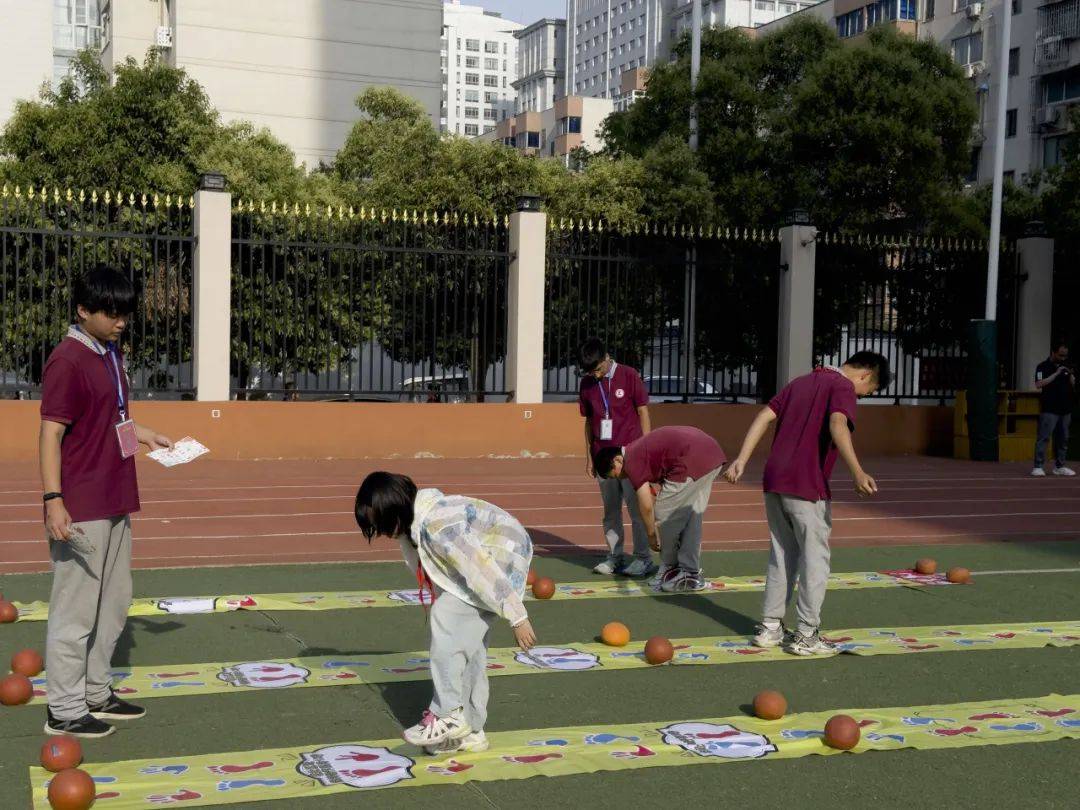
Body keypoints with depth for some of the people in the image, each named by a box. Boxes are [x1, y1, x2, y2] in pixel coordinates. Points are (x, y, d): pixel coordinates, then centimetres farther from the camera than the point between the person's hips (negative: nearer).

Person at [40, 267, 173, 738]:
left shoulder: (111, 354, 12)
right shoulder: (68, 360, -15)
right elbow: (51, 433, -19)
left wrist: (143, 434, 12)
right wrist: (53, 499, -24)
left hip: (115, 503, 9)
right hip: (81, 510, -9)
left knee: (113, 604, 17)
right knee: (76, 609, -1)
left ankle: (96, 693, 29)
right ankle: (64, 711, 10)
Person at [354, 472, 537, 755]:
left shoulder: (438, 527, -32)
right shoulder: (415, 518, -4)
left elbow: (483, 570, -30)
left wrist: (517, 618, -25)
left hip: (505, 554, -9)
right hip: (483, 552, 10)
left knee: (447, 618, -20)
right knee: (467, 642, 7)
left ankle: (449, 715, -13)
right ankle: (470, 730, 13)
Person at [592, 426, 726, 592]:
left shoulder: (632, 461, 0)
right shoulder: (640, 448, 27)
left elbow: (646, 505, -3)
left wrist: (651, 534, 11)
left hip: (692, 462, -10)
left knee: (664, 516, 7)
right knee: (692, 518, 19)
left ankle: (670, 571, 19)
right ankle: (691, 574, 23)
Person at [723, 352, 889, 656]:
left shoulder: (800, 382, 19)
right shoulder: (843, 387, -4)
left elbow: (764, 417, 11)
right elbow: (838, 425, -24)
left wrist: (741, 460, 5)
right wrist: (857, 472, -34)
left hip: (774, 482, 7)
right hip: (806, 487, -7)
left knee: (782, 556, 16)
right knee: (815, 559, 3)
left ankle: (770, 627, 19)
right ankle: (806, 636, 6)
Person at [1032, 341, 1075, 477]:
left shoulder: (1065, 367, 16)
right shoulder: (1043, 367, -3)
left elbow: (1073, 386, 16)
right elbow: (1039, 385, -17)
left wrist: (1071, 376, -5)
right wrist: (1056, 373, -18)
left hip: (1065, 409, 6)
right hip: (1049, 410, -6)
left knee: (1063, 439, 9)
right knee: (1043, 438, -9)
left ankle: (1059, 466, 16)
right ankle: (1038, 467, -9)